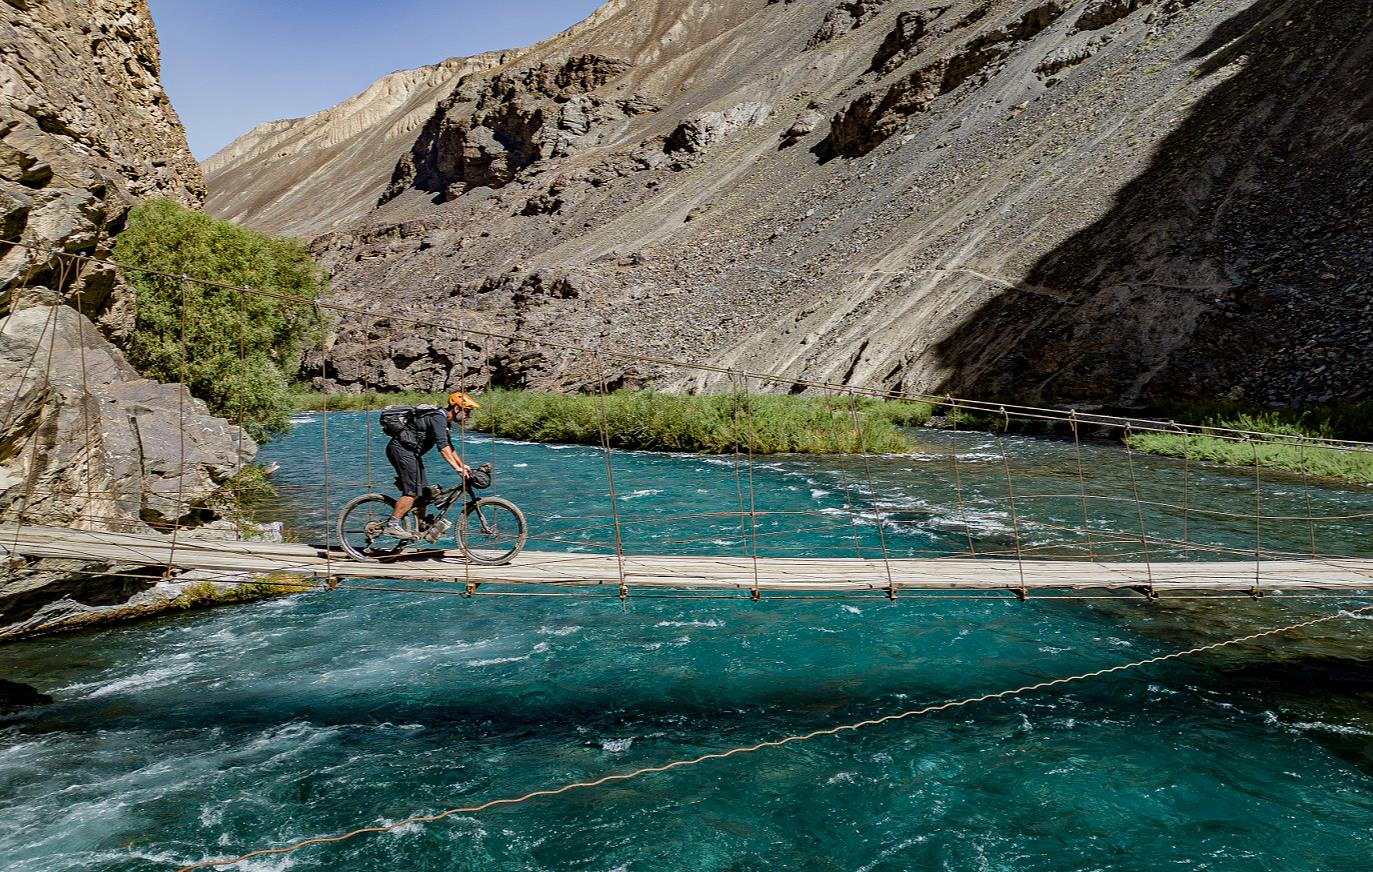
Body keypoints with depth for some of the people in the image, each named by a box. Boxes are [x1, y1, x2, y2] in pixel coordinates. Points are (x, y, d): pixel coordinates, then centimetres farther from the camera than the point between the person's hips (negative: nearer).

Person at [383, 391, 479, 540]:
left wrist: (463, 465, 18)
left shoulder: (444, 420, 14)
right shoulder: (438, 418, -18)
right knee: (412, 491, -13)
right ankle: (392, 526, -10)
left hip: (409, 451, 10)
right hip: (401, 449, -10)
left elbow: (449, 447, 23)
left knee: (423, 489, 9)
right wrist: (457, 468, -31)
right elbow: (442, 447, -28)